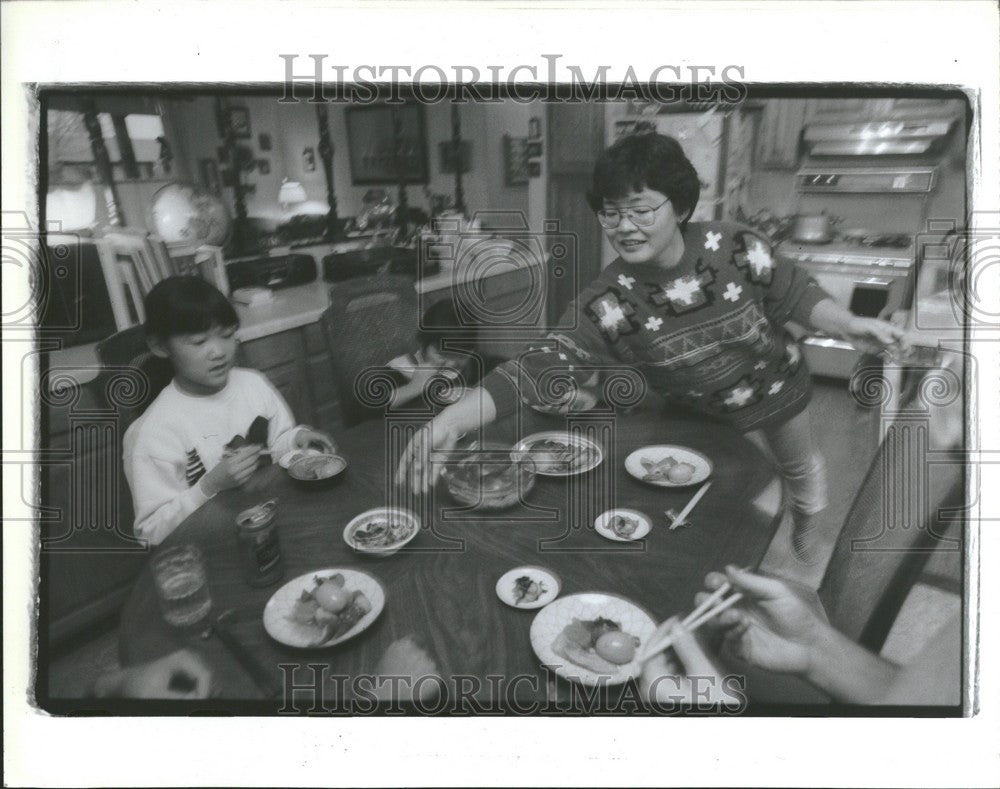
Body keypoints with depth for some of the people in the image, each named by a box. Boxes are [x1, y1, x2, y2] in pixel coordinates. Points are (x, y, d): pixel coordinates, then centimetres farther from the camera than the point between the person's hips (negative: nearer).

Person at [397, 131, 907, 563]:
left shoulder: (733, 247, -29)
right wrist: (451, 420, -53)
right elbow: (541, 367, -40)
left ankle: (805, 531, 61)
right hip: (698, 416, -1)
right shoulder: (606, 304, -31)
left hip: (776, 385, 2)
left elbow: (794, 295, -12)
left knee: (798, 464, 27)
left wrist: (849, 325, -30)